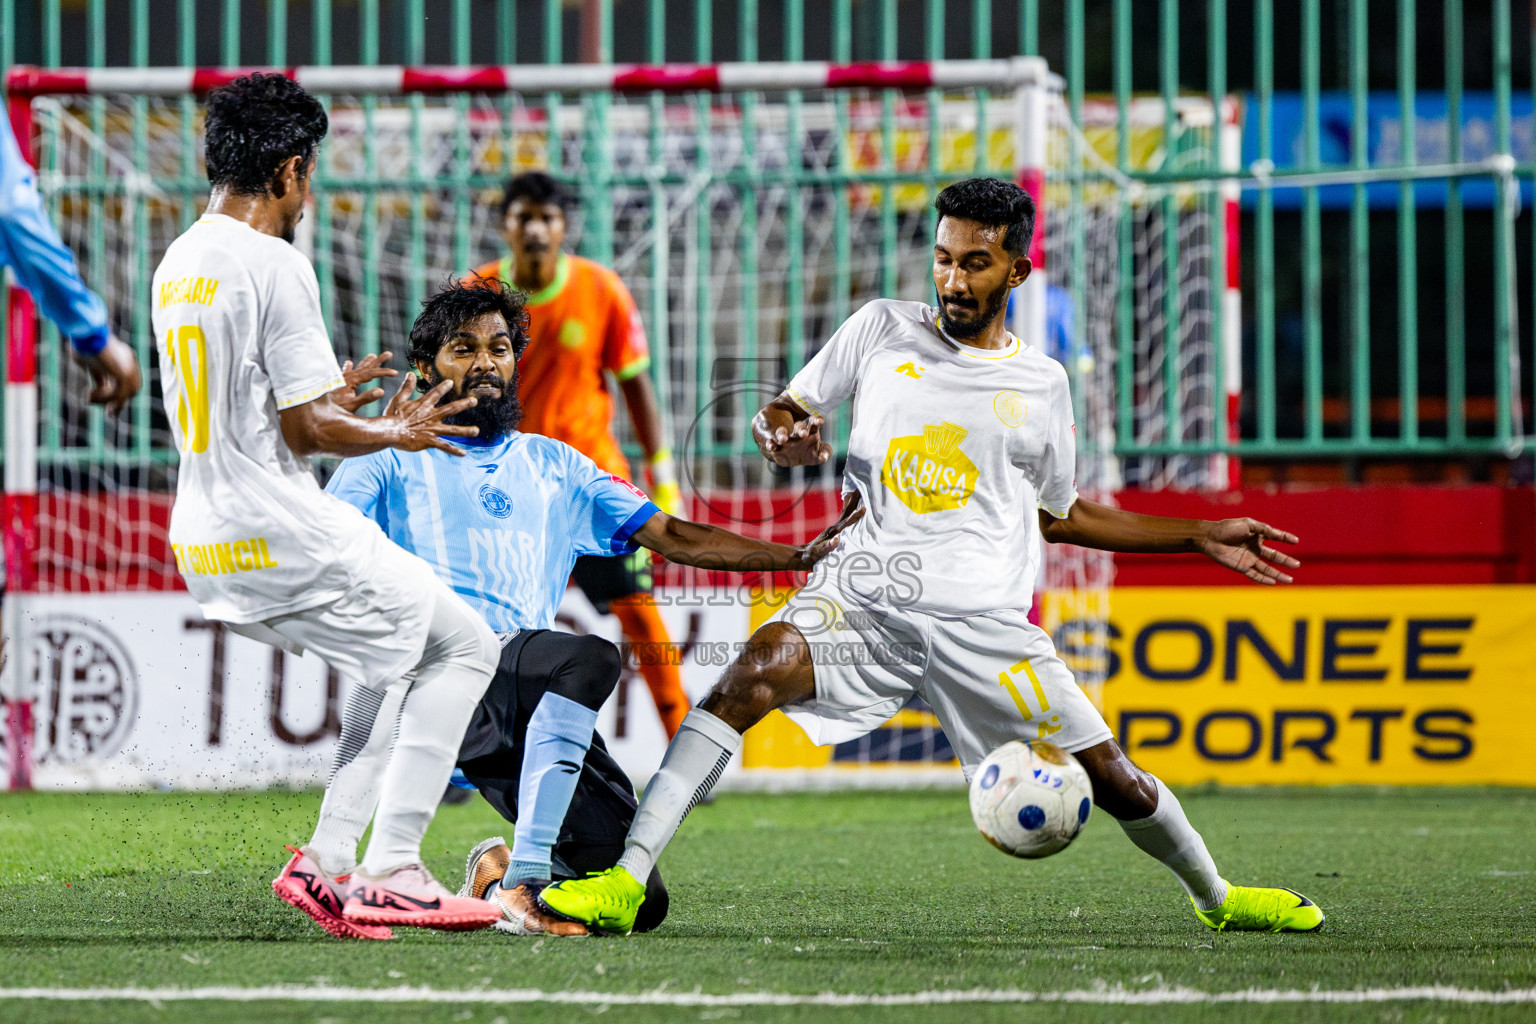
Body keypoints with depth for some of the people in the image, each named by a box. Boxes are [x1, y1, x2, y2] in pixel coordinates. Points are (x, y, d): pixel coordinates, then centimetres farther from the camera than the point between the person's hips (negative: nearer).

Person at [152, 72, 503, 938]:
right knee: (465, 645, 3)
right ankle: (390, 871, -5)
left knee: (395, 651, 24)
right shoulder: (276, 266, -14)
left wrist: (325, 399, 27)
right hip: (282, 539, -9)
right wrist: (397, 433, 2)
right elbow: (306, 430, -16)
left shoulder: (176, 267, 13)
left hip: (206, 545, 9)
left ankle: (332, 863, 14)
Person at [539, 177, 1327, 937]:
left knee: (1110, 777, -3)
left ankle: (1216, 898, 28)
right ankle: (625, 882, -34)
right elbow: (782, 414, 14)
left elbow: (1060, 515, 23)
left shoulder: (1042, 384, 11)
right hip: (862, 595, -1)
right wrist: (785, 435, -12)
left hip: (984, 619, 1)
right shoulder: (883, 330, 8)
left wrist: (1202, 538, 19)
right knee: (755, 673, -30)